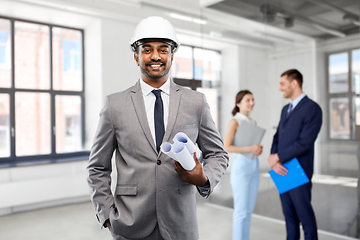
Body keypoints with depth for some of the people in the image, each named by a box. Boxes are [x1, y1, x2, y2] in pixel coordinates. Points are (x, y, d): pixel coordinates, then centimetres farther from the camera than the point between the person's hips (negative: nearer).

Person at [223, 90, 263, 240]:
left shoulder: (252, 122, 13)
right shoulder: (234, 121, -9)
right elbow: (227, 147, -16)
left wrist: (258, 149, -2)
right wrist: (250, 149, -22)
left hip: (254, 168, 7)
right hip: (241, 167, -7)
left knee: (249, 209, 13)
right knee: (241, 210, -1)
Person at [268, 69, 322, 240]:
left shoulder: (312, 108, -12)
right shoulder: (286, 109, 14)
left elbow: (304, 143, -20)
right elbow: (277, 137, 10)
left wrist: (278, 157, -14)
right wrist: (274, 159, -8)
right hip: (282, 169, 7)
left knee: (304, 211, 6)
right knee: (288, 212, 14)